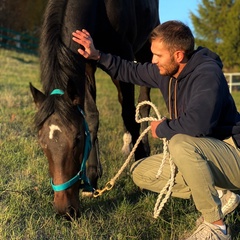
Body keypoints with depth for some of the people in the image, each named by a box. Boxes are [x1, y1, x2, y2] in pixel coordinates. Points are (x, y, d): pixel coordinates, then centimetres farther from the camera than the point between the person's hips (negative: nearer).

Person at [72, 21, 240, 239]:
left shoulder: (207, 74, -26)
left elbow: (197, 124, -40)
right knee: (141, 174, 5)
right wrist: (97, 56, 3)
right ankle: (220, 195, 2)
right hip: (197, 155, 9)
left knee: (180, 144, -37)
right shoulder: (165, 71, 0)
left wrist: (161, 129, -21)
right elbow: (131, 72, 17)